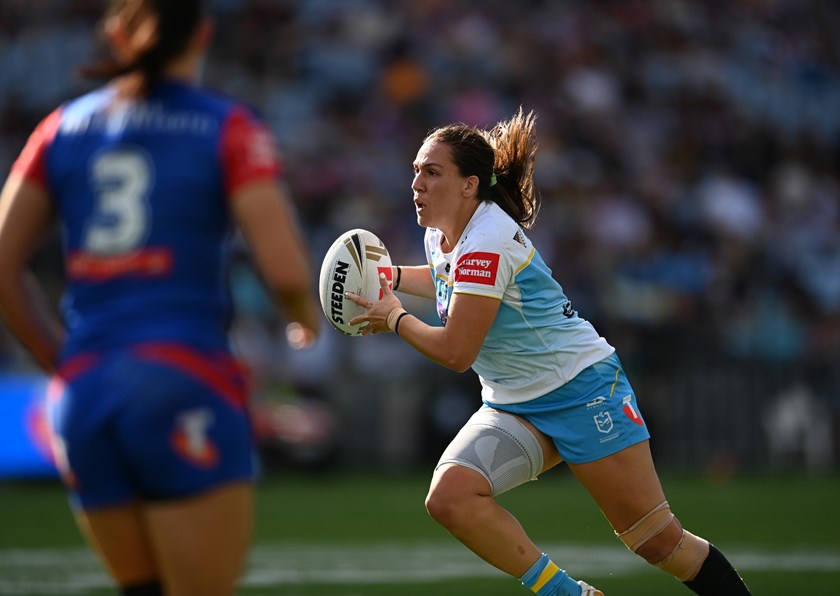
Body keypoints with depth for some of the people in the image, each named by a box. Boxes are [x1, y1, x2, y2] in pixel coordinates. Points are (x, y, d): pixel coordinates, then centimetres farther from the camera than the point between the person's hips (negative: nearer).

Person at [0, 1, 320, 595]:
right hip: (185, 387, -5)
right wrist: (307, 317, 13)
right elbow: (286, 270, -8)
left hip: (83, 399, 5)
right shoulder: (231, 127, 0)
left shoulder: (63, 128, 12)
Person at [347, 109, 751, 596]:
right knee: (448, 496, -20)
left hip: (581, 389, -8)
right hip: (512, 407, 8)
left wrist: (395, 319, -6)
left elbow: (455, 352, -22)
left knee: (657, 541, -8)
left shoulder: (486, 242, -22)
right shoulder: (441, 234, 5)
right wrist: (390, 277, 15)